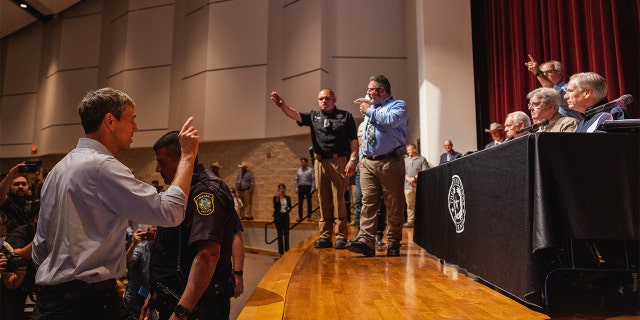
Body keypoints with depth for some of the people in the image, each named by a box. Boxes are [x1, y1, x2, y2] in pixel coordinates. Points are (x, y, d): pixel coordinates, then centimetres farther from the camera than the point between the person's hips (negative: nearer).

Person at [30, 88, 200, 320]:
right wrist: (188, 155, -16)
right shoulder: (101, 166, -19)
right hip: (88, 301, -10)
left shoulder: (59, 168, 10)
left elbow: (40, 246, 15)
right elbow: (170, 211, -24)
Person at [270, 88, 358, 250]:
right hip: (320, 162, 4)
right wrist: (283, 105, -21)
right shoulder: (314, 116, 15)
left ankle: (341, 236, 2)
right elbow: (295, 115, -2)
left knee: (338, 199, -5)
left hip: (339, 161, -3)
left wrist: (353, 159, -9)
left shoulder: (345, 116, 8)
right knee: (323, 200, 6)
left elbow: (354, 140, 2)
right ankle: (325, 236, 12)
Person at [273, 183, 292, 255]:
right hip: (278, 216, -2)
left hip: (285, 216, 2)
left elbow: (290, 207, 12)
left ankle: (287, 250, 0)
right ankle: (281, 251, 7)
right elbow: (275, 207, -14)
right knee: (280, 234, 1)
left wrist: (288, 209, -10)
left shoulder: (288, 197, 9)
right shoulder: (275, 197, -1)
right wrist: (277, 198, -23)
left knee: (286, 233, -4)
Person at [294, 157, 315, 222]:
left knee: (309, 202, 3)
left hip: (308, 187, -3)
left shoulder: (310, 170, -1)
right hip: (301, 187, 3)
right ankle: (300, 216, 12)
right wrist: (296, 187, 6)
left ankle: (309, 217, 9)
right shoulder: (299, 170, 10)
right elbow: (296, 179, 13)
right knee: (300, 203, 4)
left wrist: (313, 188, -8)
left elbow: (313, 180, -3)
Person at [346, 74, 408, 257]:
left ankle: (393, 243, 7)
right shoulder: (369, 109, 24)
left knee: (394, 206, 0)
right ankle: (366, 240, -10)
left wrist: (370, 112, -6)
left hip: (390, 163, -5)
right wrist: (361, 157, 17)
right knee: (368, 202, -5)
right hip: (368, 163, 6)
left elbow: (391, 120, -21)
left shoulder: (398, 105, 3)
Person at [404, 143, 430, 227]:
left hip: (419, 185, -3)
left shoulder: (422, 159, 8)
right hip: (408, 186, 3)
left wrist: (415, 178, -12)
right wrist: (409, 179, -8)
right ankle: (410, 221, 3)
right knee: (410, 204, 1)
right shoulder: (405, 160, 20)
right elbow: (403, 172, 10)